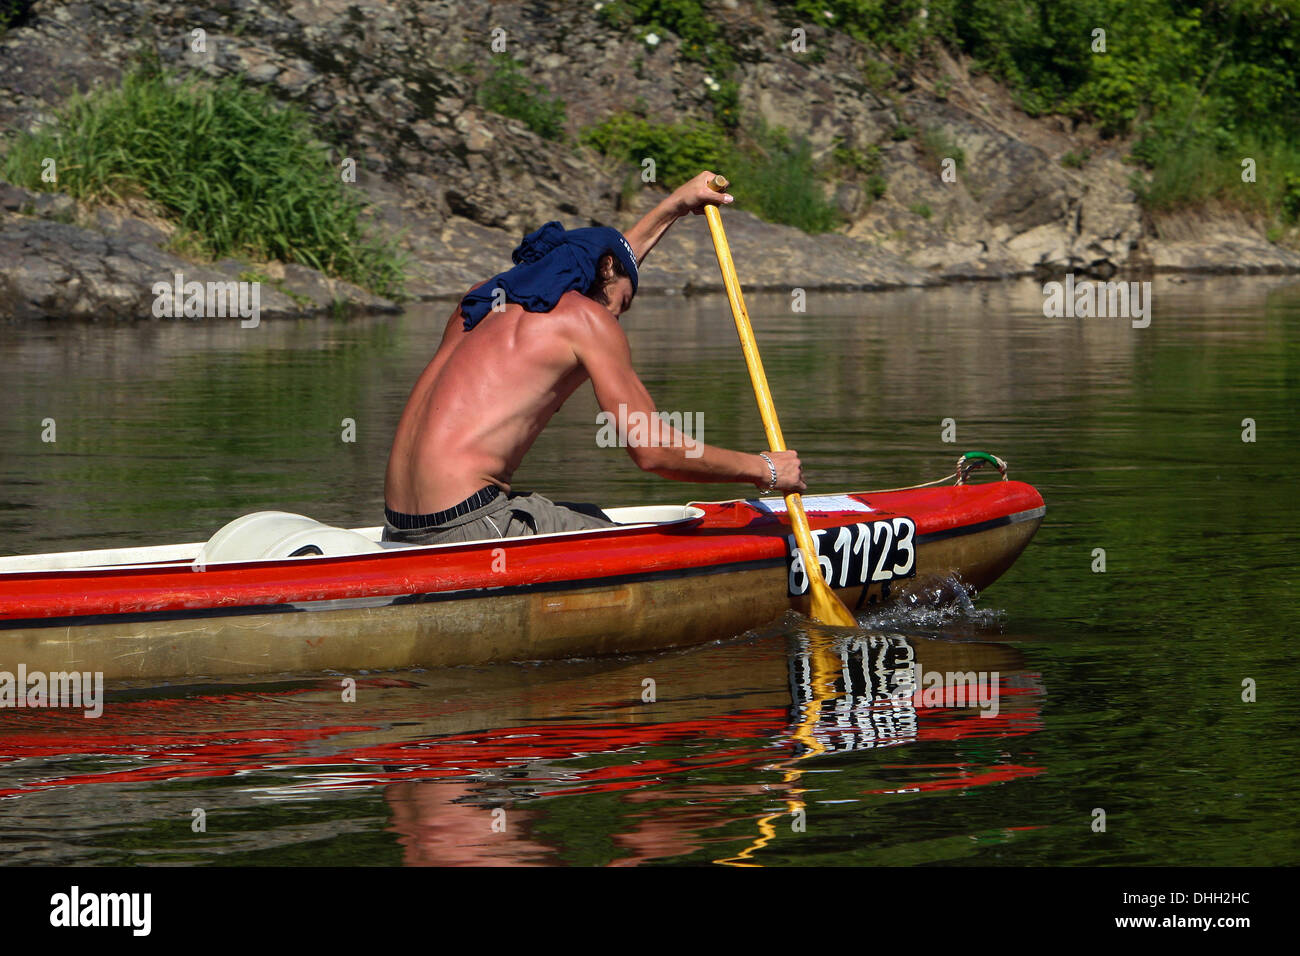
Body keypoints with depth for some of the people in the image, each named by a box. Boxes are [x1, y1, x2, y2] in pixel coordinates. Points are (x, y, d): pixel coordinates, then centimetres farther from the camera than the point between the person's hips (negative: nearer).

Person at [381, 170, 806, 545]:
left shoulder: (481, 300, 23)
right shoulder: (584, 317, -1)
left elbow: (603, 252, 44)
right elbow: (652, 450, -2)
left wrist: (675, 206, 53)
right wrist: (763, 469, 9)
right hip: (466, 524, -9)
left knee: (591, 519, 25)